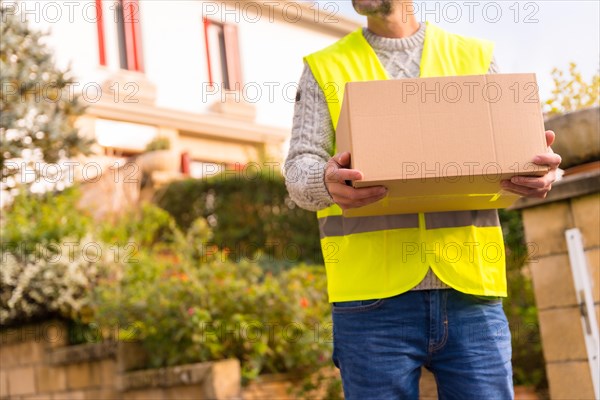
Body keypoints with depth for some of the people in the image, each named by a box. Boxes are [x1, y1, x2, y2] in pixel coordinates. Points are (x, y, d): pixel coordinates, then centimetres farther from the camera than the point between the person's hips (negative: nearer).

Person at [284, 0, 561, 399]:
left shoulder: (475, 56, 16)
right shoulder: (324, 69, 13)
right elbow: (299, 166, 4)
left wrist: (542, 173, -12)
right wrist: (327, 183, -21)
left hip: (469, 291, 1)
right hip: (373, 296, -1)